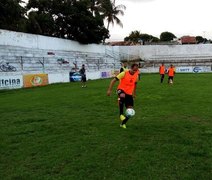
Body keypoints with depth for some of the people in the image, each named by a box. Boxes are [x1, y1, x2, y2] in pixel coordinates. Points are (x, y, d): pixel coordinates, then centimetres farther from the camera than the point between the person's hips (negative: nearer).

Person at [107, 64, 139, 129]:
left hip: (129, 93, 5)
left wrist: (134, 93, 27)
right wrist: (109, 90, -18)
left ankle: (123, 123, 20)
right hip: (121, 90, -5)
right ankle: (121, 114, -28)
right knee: (122, 96, -42)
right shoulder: (124, 73, -15)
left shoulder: (136, 75, 1)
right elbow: (113, 80, -14)